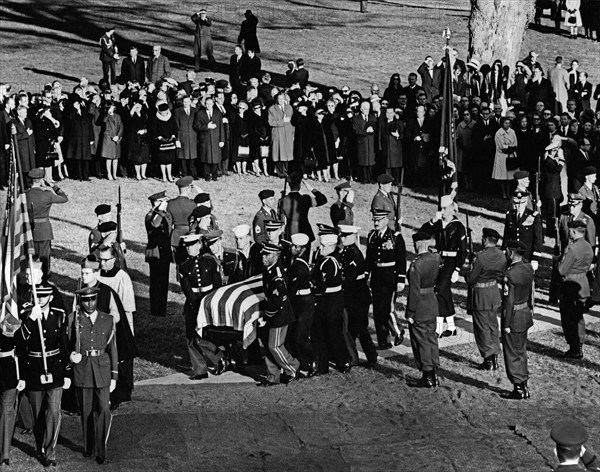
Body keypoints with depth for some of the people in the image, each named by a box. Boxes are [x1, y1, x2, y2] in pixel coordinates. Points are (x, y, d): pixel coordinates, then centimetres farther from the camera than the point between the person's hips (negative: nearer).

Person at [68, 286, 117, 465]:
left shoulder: (108, 320, 5)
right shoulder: (73, 320, 0)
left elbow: (112, 348, 7)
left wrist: (114, 376, 5)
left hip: (102, 370, 0)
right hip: (81, 370, 0)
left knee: (103, 410, -9)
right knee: (86, 411, 9)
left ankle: (101, 451, -3)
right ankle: (88, 448, 24)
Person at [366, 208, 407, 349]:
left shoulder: (396, 237, -8)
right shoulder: (371, 236, 7)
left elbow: (402, 261, -8)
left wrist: (401, 281, -11)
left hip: (390, 279, -5)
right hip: (376, 278, 6)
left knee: (386, 309, -9)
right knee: (377, 311, 6)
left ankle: (397, 332, 16)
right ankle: (383, 342, 14)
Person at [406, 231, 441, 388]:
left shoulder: (416, 265, -22)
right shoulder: (436, 258, -4)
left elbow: (414, 292, -20)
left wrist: (410, 313, -12)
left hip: (419, 307, -7)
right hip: (433, 303, 7)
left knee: (421, 341, 5)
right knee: (432, 338, 17)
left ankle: (427, 376, 11)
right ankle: (434, 374, 23)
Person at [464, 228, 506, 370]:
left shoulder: (480, 257, -23)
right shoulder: (502, 256, -2)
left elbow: (470, 279, -18)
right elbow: (501, 277, 9)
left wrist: (468, 271, 0)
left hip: (480, 295, -7)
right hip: (495, 294, 7)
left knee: (483, 327, 4)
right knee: (493, 325, 17)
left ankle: (489, 360, 7)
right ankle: (494, 357, 23)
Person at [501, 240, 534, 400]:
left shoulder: (510, 274, -23)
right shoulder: (528, 268, 2)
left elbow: (509, 301, -21)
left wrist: (506, 325, -16)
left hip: (514, 316, -8)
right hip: (526, 313, 8)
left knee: (512, 354, 4)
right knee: (521, 351, 19)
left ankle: (519, 389, 9)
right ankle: (523, 386, 27)